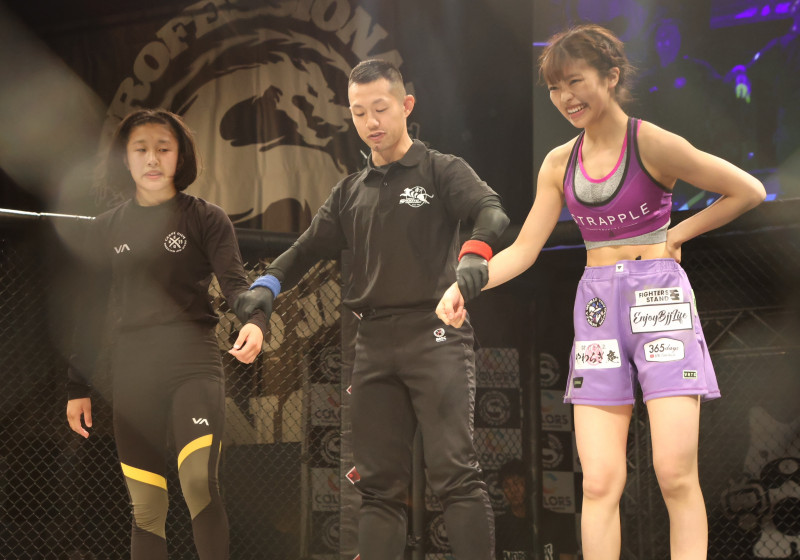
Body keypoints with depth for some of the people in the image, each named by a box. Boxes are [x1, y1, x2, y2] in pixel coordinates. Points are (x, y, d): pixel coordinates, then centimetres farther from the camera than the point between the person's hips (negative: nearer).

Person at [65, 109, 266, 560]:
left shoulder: (206, 218, 5)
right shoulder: (107, 229, 14)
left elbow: (235, 282, -6)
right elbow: (92, 313, 16)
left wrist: (255, 321, -27)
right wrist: (78, 387, 12)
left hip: (193, 361, -3)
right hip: (131, 371, 3)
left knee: (199, 481, -23)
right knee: (146, 506, 3)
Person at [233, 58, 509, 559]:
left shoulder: (441, 170, 4)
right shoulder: (351, 193, 20)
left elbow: (491, 211, -14)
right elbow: (309, 248, 17)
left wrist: (476, 252, -36)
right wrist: (268, 285, -4)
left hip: (434, 334, -5)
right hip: (375, 343, 5)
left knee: (454, 470, -12)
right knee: (379, 482, 5)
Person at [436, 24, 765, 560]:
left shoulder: (651, 143, -6)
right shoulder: (560, 163, 9)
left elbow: (749, 190, 0)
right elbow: (524, 249, 8)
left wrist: (679, 233, -3)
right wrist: (464, 285, -7)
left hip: (660, 299, -4)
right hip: (597, 308, 4)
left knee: (676, 474, -10)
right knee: (600, 482, -3)